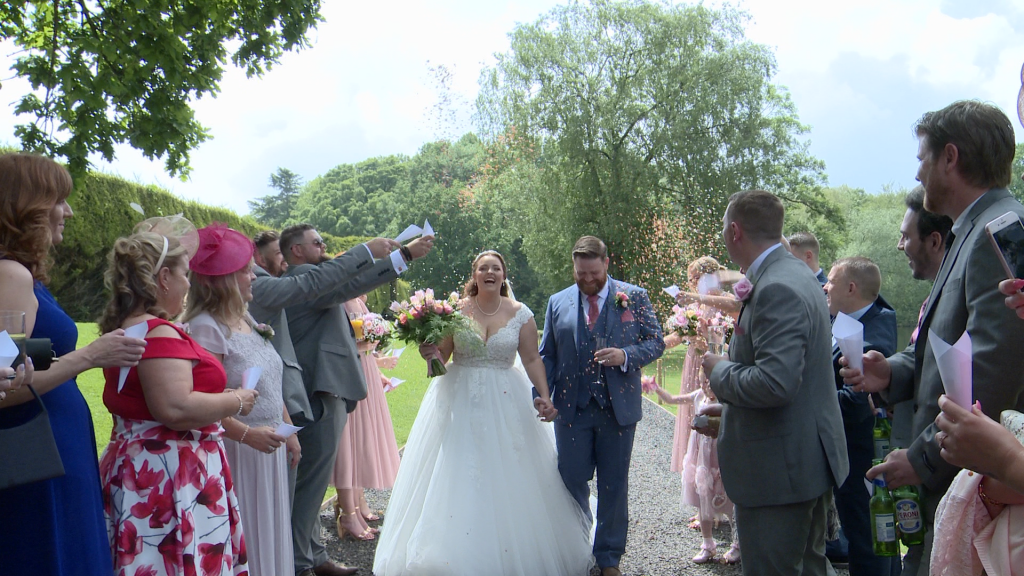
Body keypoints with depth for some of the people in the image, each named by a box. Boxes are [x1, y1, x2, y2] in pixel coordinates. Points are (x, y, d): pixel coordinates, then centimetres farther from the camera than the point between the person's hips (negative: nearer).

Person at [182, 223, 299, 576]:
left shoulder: (246, 319, 9)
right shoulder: (204, 328, -17)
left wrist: (289, 431, 17)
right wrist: (247, 434, -25)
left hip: (268, 451, 8)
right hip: (236, 453, -8)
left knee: (270, 534, 17)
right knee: (242, 539, 4)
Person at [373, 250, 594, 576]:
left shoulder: (520, 314, 1)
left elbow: (532, 359, 1)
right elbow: (442, 355, 6)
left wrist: (544, 396, -9)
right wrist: (430, 353, -16)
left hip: (505, 402, 0)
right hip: (459, 399, 0)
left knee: (507, 477, 2)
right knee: (457, 477, 0)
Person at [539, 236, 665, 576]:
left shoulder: (634, 297, 1)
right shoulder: (558, 303, 5)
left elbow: (656, 342, 1)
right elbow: (547, 355, 9)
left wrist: (626, 356, -18)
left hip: (618, 408, -1)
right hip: (572, 408, 1)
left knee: (614, 486, 9)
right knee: (572, 482, 6)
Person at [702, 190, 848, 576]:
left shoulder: (777, 290, -24)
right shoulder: (795, 274, 9)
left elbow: (773, 383, -32)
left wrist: (719, 370, -16)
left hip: (779, 469, -11)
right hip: (811, 457, 11)